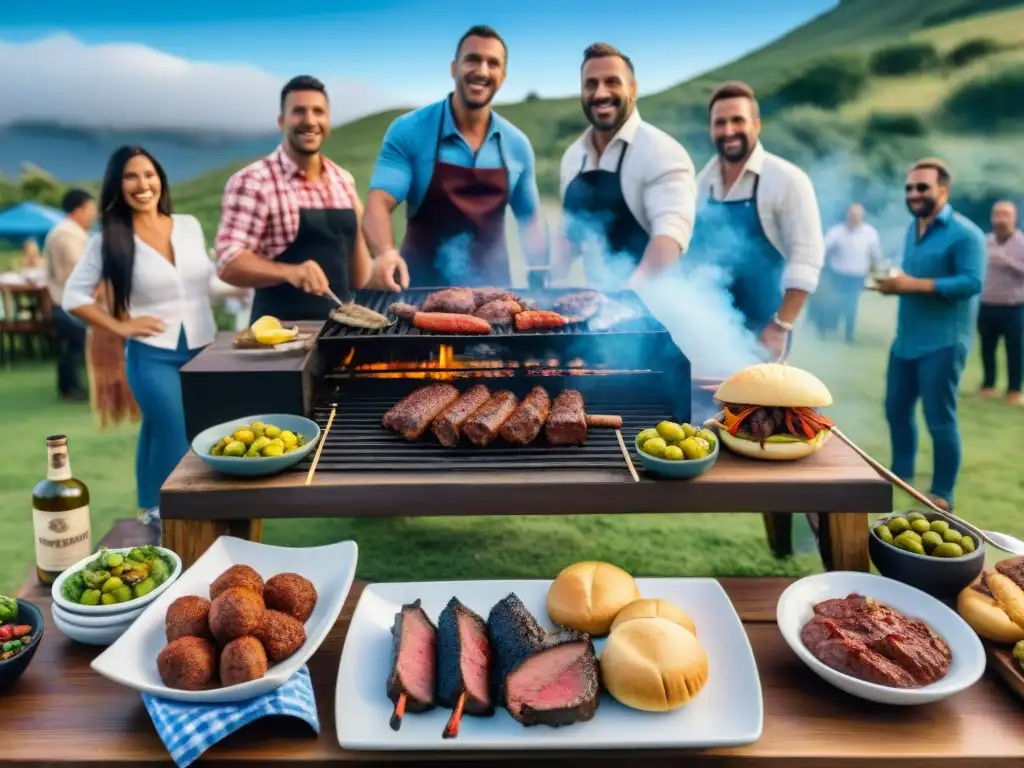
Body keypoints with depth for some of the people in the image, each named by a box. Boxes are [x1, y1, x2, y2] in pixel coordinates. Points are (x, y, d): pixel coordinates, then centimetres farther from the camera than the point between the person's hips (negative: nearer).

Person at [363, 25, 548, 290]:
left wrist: (541, 286, 2)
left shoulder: (517, 145, 1)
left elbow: (530, 218, 10)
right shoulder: (408, 131, -9)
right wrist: (386, 252, -36)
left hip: (492, 290, 3)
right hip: (421, 290, -2)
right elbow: (379, 203, -17)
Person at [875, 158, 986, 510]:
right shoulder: (912, 228, 13)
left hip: (943, 342, -8)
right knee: (897, 409, 16)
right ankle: (901, 475, 34)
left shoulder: (964, 233, -12)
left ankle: (942, 495, 13)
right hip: (905, 339, 8)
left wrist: (914, 285, -25)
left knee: (940, 420, 0)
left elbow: (972, 283, -22)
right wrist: (894, 283, -1)